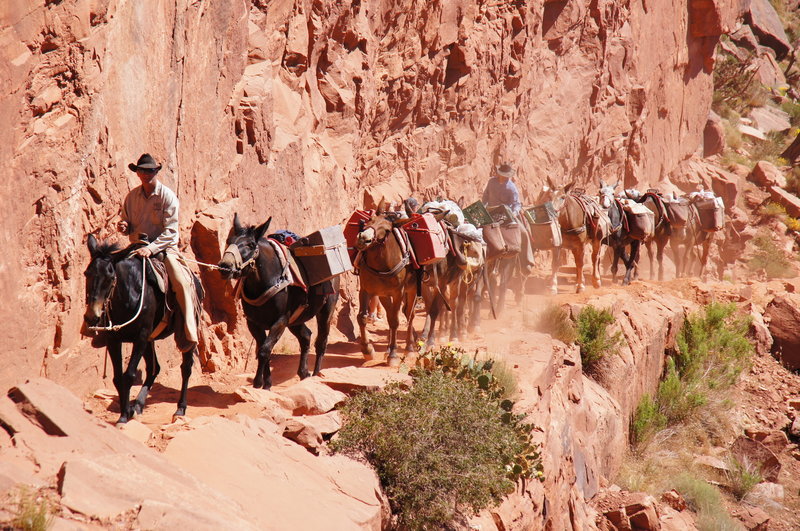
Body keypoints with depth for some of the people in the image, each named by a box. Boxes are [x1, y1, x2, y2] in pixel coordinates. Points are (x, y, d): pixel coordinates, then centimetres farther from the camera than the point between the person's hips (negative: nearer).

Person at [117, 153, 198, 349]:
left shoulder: (168, 196, -7)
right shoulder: (132, 196, 7)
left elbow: (170, 231, -13)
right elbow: (128, 226, 19)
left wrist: (151, 248, -26)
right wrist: (124, 226, -6)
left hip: (164, 248, -4)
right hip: (138, 248, 4)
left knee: (182, 282, -25)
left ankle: (191, 333, -21)